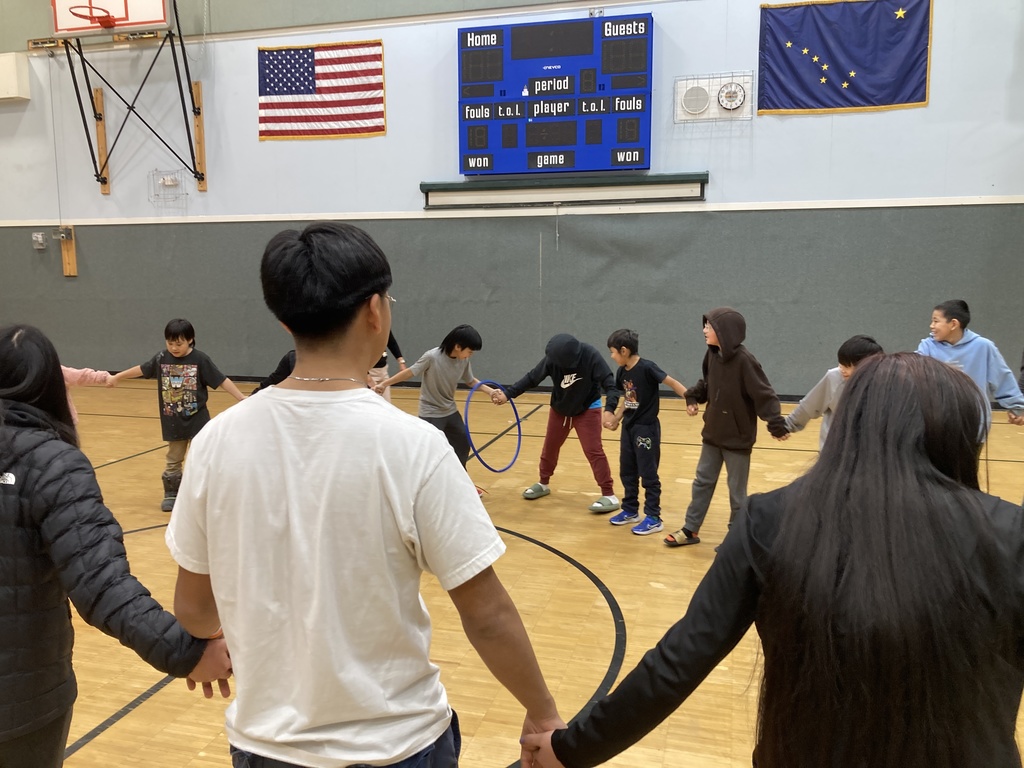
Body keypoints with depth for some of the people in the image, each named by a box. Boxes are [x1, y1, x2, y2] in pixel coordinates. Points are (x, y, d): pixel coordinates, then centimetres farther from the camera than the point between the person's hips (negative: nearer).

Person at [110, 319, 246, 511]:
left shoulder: (200, 360, -13)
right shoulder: (161, 358, -2)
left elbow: (222, 380, -15)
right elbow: (141, 369, 14)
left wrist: (242, 398, -21)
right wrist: (118, 377, 24)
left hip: (197, 420, -3)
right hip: (173, 422, 4)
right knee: (173, 461, 15)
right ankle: (171, 495, 27)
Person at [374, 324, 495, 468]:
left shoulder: (463, 360, -8)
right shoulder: (432, 357, -26)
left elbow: (471, 381, 7)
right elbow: (409, 372, -16)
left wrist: (491, 391, -2)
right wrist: (384, 384, -13)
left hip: (451, 411, 7)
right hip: (431, 414, -7)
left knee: (463, 445, 20)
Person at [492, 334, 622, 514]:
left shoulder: (591, 356, -30)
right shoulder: (552, 359, -22)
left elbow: (609, 383, -29)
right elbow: (532, 378, -13)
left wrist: (609, 409, -43)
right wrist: (507, 393, -21)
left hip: (587, 409, -4)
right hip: (559, 409, 4)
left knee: (593, 450, -11)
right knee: (550, 447, 16)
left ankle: (609, 495, -3)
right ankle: (543, 484, 38)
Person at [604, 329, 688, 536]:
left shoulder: (647, 368, -19)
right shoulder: (622, 372, 3)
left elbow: (672, 383, -20)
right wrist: (617, 418, 20)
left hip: (647, 428, -8)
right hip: (629, 427, 8)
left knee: (648, 474, 0)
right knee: (627, 472, 15)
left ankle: (653, 518, 10)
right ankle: (630, 510, 30)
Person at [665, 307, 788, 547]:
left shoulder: (743, 360, -22)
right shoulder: (712, 355, -2)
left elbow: (764, 394, -21)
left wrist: (777, 424, -23)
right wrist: (693, 396, 0)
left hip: (737, 437, -7)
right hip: (713, 433, 7)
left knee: (737, 490, 8)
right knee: (702, 481, 16)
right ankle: (690, 530, 28)